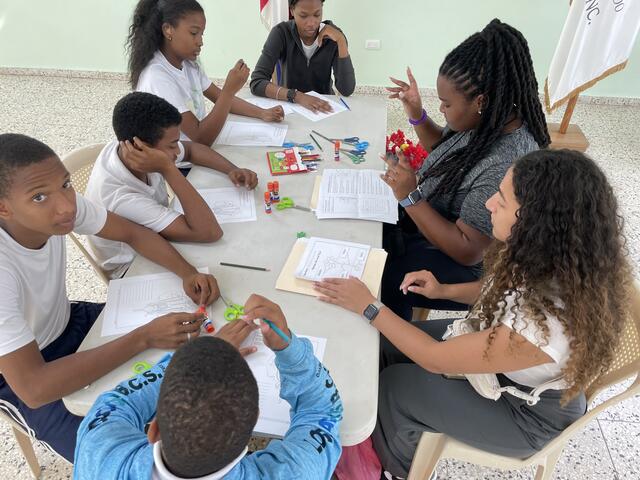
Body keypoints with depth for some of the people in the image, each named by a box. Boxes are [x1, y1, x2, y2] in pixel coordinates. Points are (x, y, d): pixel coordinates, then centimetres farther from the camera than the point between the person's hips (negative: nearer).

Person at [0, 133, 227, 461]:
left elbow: (133, 233, -5)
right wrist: (144, 338, -38)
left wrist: (188, 273, -23)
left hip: (66, 323, 6)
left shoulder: (62, 203, -21)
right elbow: (33, 387, -37)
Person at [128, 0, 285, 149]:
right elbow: (202, 138, -23)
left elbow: (219, 97, 12)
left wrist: (262, 113, -2)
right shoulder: (157, 77, -21)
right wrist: (230, 90, -26)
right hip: (179, 161, -7)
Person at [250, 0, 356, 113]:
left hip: (324, 106, 0)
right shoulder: (281, 33, -13)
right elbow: (256, 83, -23)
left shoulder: (332, 35, -10)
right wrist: (297, 96, -35)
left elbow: (347, 90, -19)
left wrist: (341, 41, -25)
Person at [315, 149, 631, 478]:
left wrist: (370, 307, -21)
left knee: (394, 388, -4)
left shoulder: (545, 324, -43)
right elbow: (506, 291, 5)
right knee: (387, 345, 3)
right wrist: (445, 291, -7)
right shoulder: (556, 256, -20)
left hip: (528, 411, -6)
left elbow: (436, 359, -29)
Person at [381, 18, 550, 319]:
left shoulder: (506, 167, -35)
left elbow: (467, 251, -30)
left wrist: (410, 197, -34)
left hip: (461, 266, -8)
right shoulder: (485, 122, -9)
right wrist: (417, 115, -4)